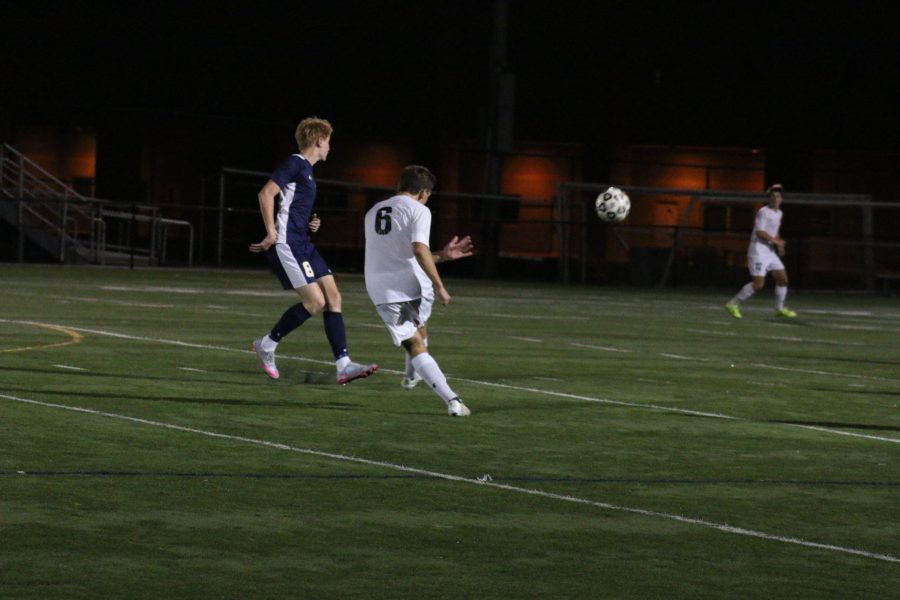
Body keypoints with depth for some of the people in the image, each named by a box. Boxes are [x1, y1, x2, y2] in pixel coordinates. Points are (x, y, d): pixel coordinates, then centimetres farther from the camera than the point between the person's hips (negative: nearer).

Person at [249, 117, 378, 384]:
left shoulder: (306, 170, 20)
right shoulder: (295, 164, -9)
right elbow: (266, 194, -19)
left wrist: (312, 223, 12)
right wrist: (271, 234, -19)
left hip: (303, 245, 10)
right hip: (287, 245, -10)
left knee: (333, 297, 1)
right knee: (315, 301, -13)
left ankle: (343, 365, -2)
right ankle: (267, 344, 3)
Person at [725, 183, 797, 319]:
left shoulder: (778, 213, 14)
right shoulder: (763, 212, -14)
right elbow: (760, 232, -22)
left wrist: (779, 246, 12)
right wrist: (776, 241, -15)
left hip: (770, 252, 9)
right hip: (758, 251, -9)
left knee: (783, 279, 6)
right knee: (758, 284, -14)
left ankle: (780, 309, 20)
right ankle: (733, 304, -4)